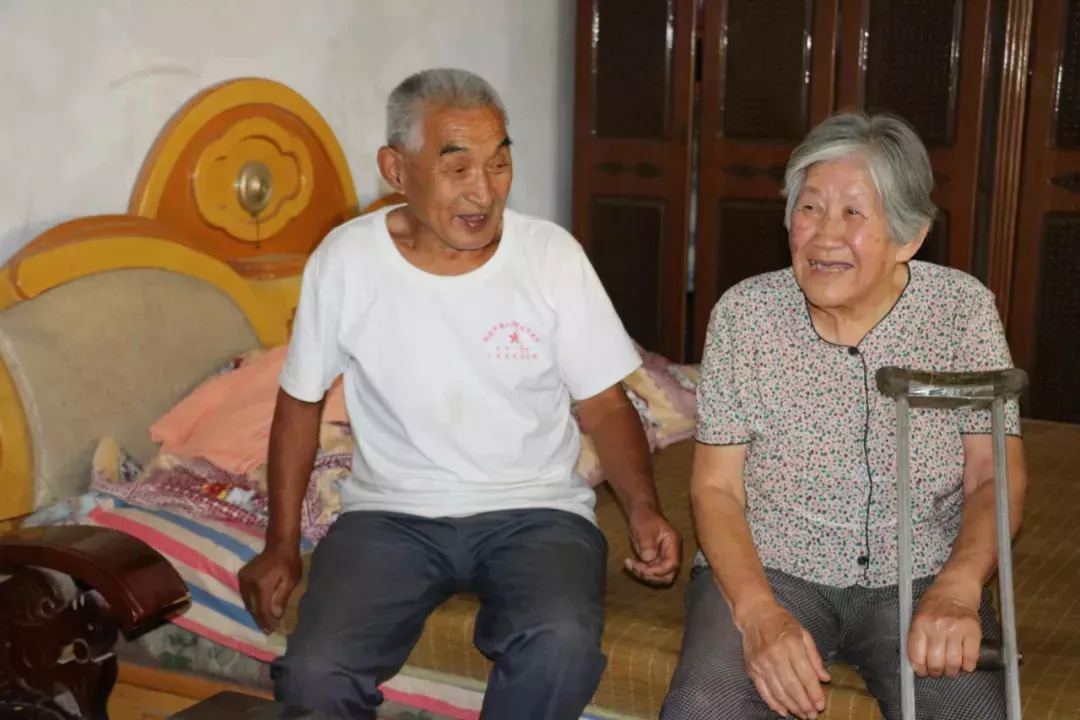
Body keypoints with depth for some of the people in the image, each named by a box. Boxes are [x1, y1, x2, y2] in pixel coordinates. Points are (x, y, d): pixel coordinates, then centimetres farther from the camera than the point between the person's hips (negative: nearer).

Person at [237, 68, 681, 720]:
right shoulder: (346, 260, -6)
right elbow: (302, 402, 8)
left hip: (535, 510, 0)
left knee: (563, 645, -31)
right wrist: (282, 545, 5)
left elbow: (604, 405, 0)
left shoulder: (553, 255, -7)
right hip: (392, 514, 1)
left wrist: (643, 506, -18)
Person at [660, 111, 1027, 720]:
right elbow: (716, 489, -4)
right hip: (767, 571, -1)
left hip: (918, 579, 1)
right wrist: (759, 611, -21)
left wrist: (957, 589, -23)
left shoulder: (965, 310, -3)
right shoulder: (744, 313, -4)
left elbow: (995, 477, -4)